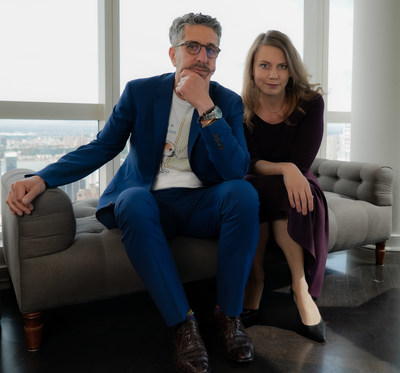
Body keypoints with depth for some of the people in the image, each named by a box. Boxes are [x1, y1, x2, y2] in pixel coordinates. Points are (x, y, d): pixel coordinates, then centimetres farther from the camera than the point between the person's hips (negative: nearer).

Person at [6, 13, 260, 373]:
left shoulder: (228, 103, 4)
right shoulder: (140, 92, 4)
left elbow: (237, 170, -10)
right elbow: (102, 147, 4)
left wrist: (205, 107, -19)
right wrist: (42, 178, -11)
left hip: (201, 205, 1)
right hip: (149, 202, 0)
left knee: (243, 192, -30)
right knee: (133, 200, -36)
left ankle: (229, 313, -16)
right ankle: (182, 321, -25)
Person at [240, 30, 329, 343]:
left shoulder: (310, 102, -7)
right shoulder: (240, 108, -7)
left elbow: (301, 163, -14)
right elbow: (248, 164, -14)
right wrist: (284, 168, -33)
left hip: (294, 188, 0)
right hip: (252, 191, 0)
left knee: (274, 193, -35)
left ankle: (300, 287, -26)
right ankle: (255, 279, -20)